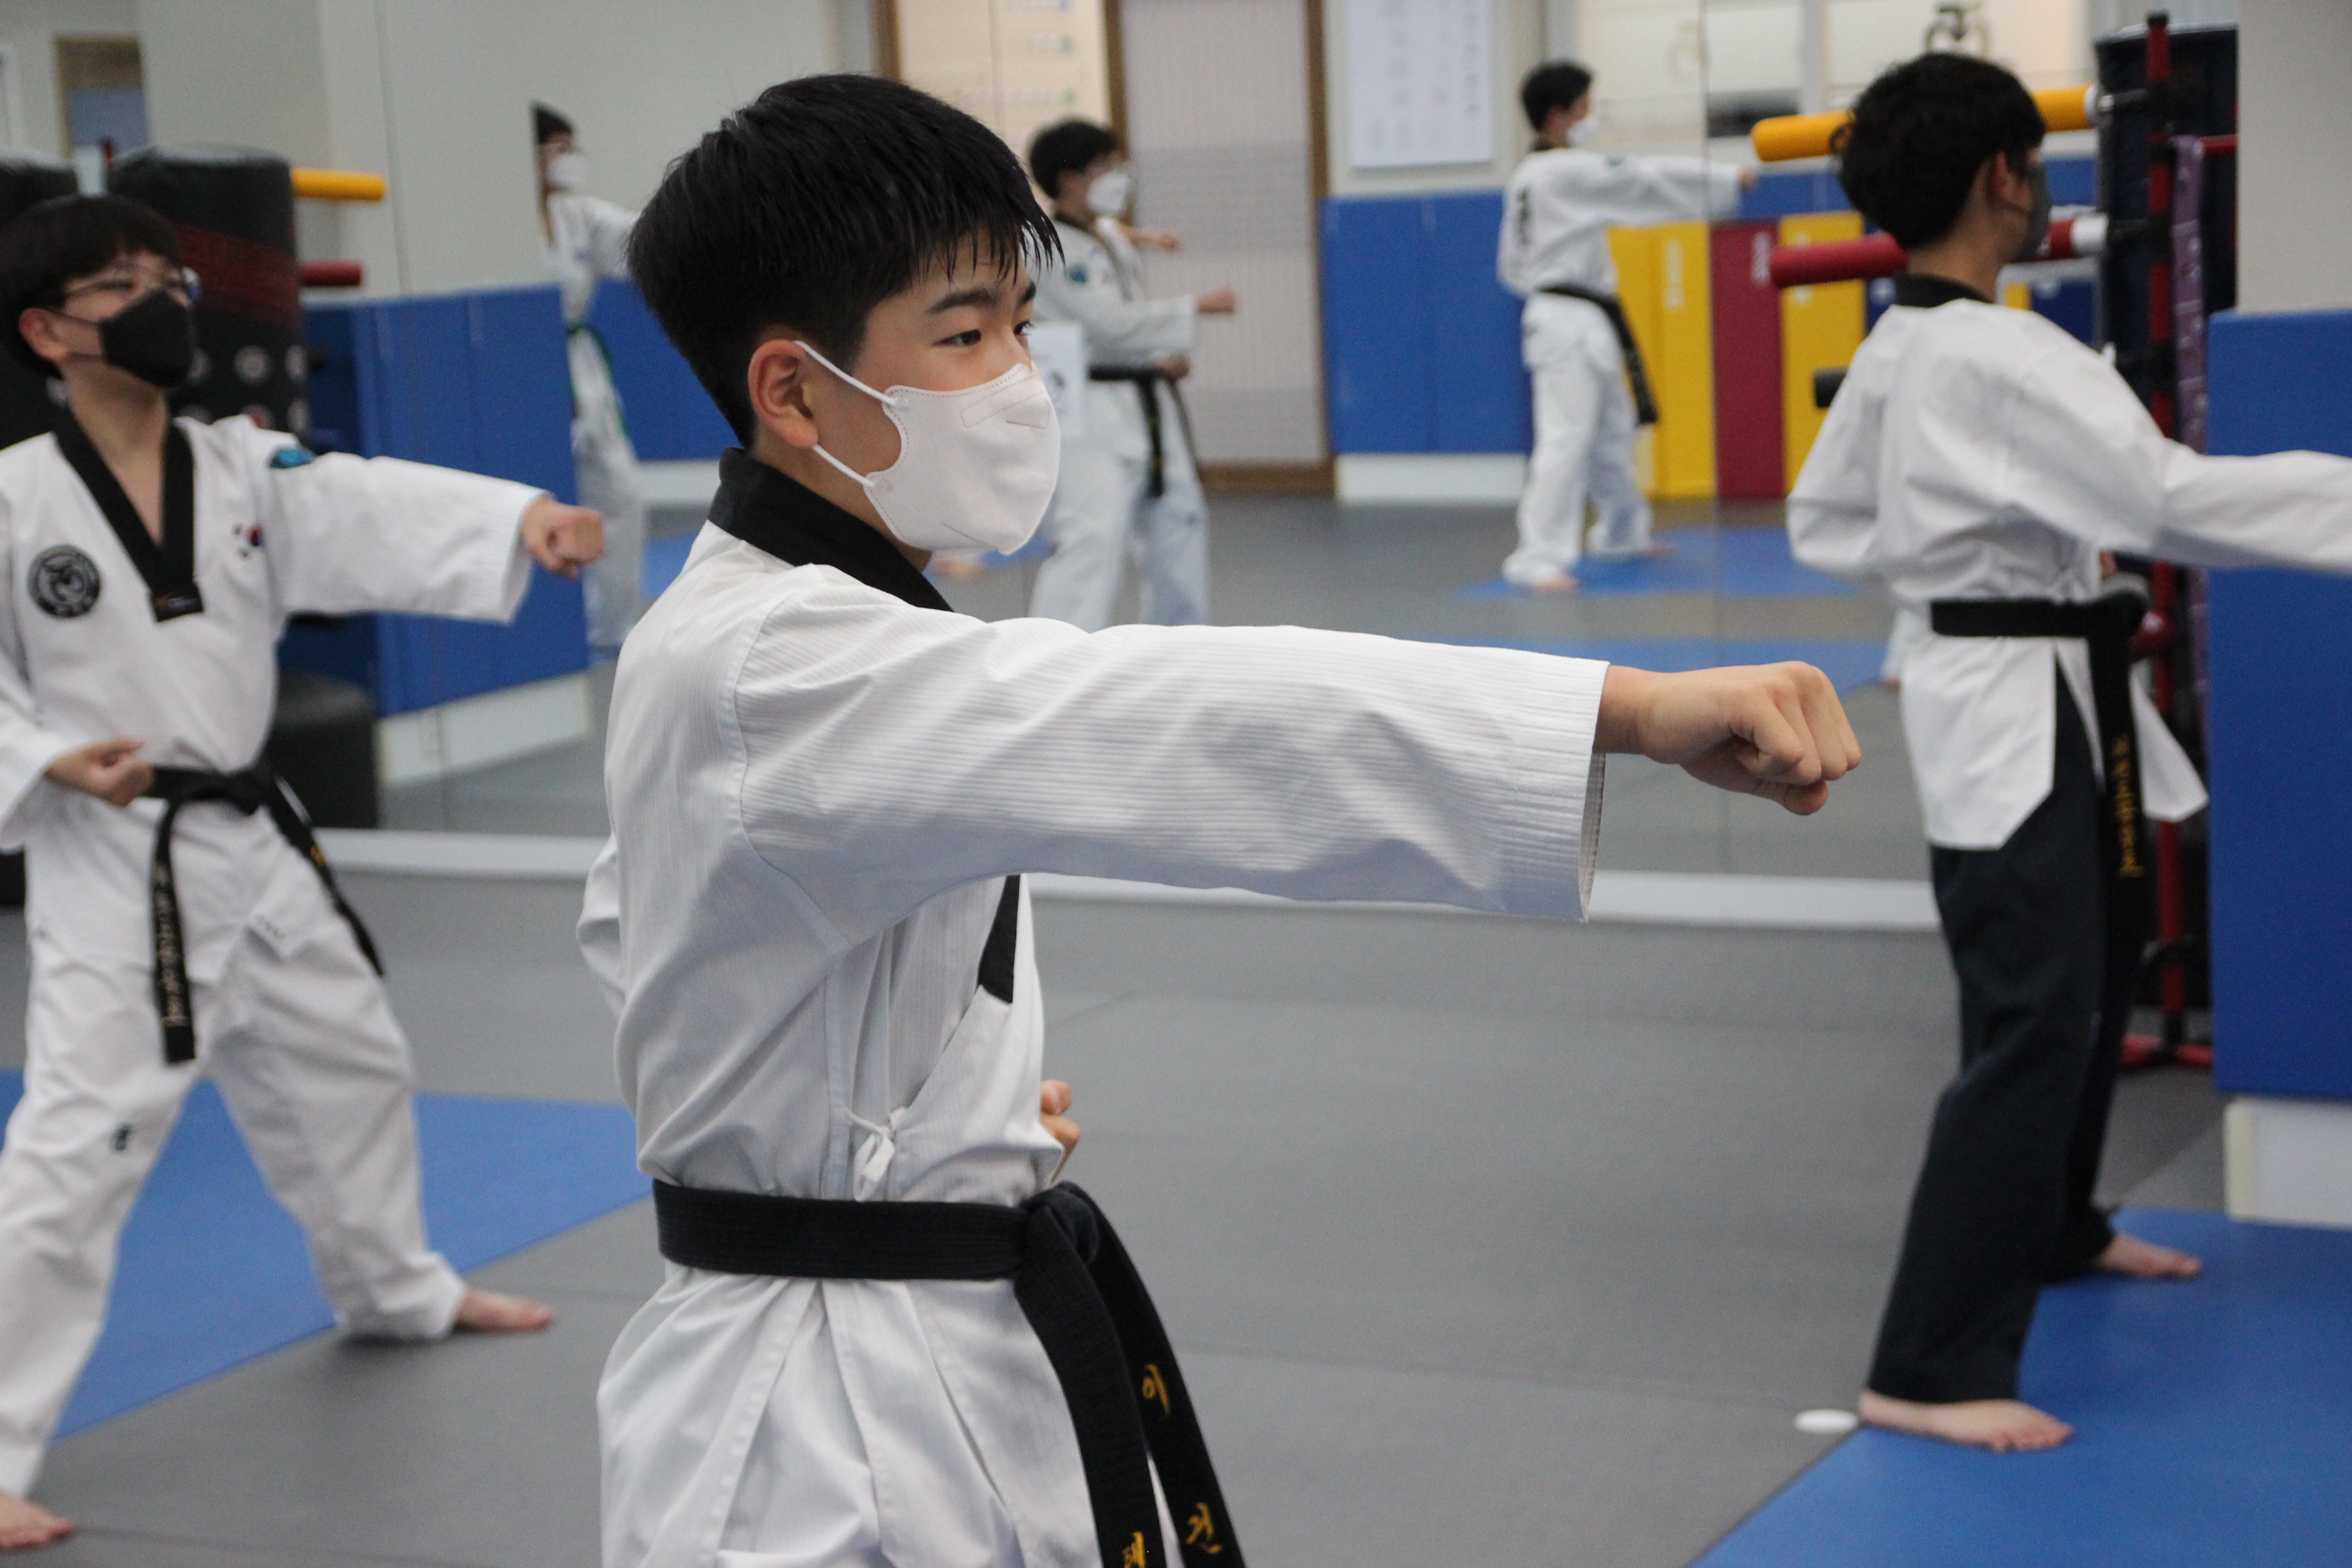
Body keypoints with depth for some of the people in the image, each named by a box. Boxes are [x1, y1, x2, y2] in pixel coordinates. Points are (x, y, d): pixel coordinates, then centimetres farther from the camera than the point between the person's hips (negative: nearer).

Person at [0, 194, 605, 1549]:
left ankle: (397, 1290, 51)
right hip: (120, 867, -7)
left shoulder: (245, 471, 1)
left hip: (252, 840, 7)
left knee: (349, 1065, 24)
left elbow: (384, 516, -14)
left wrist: (521, 519, -30)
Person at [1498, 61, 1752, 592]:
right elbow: (1647, 181, -13)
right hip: (1569, 324, -10)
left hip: (1587, 326, 10)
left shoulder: (1528, 176, 14)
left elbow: (1513, 264, 20)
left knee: (1613, 432, 20)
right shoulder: (1568, 172, -16)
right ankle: (1540, 560, -19)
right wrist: (1731, 178, -4)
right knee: (1565, 438, -15)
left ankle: (1623, 534, 36)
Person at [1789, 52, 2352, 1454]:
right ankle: (1933, 1372, -10)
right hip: (2015, 714, -11)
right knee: (2032, 1026, -11)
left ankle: (2054, 1231, 46)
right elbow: (2172, 498, -29)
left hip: (2017, 697, 11)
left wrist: (1955, 571, 10)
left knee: (2094, 973, 25)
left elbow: (1828, 521, 17)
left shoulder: (1899, 351, 7)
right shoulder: (2000, 359, -23)